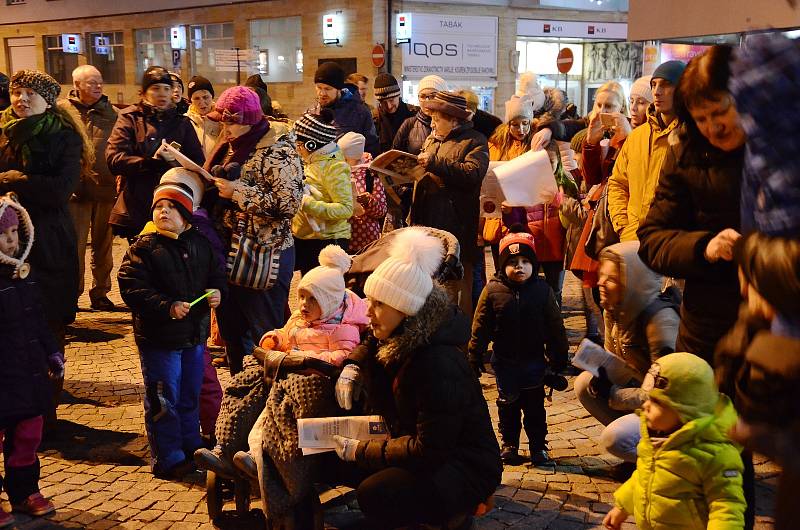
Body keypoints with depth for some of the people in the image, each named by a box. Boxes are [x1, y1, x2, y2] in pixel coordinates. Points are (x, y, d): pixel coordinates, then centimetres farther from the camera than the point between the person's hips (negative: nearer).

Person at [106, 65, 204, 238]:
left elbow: (198, 163, 3)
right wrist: (151, 163, -21)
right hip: (137, 210, -2)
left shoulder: (181, 122, 14)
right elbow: (113, 158, -9)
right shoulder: (130, 118, 6)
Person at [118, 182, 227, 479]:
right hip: (159, 338, -5)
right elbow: (132, 290, -16)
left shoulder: (201, 245, 6)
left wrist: (216, 292, -7)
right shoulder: (143, 248, -10)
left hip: (195, 334, 5)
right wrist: (168, 307, -26)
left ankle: (191, 448, 34)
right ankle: (167, 459, 13)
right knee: (164, 401, 2)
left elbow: (217, 276, 15)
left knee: (190, 396, 18)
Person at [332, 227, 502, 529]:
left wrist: (361, 451, -21)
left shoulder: (438, 366, -28)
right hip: (423, 447, 10)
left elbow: (429, 450, -26)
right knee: (342, 461, -1)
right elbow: (368, 346, 24)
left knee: (374, 494, -29)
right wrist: (351, 366, 2)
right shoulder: (396, 340, -2)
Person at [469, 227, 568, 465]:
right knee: (507, 403, 13)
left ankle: (538, 445, 23)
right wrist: (475, 355, -2)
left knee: (534, 404, 10)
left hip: (534, 360, 0)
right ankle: (509, 443, 27)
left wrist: (558, 357, 3)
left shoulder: (542, 290, -7)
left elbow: (555, 327, 0)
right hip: (505, 360, 0)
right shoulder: (493, 290, -8)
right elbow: (481, 326, -2)